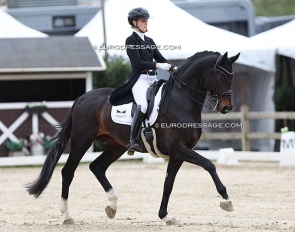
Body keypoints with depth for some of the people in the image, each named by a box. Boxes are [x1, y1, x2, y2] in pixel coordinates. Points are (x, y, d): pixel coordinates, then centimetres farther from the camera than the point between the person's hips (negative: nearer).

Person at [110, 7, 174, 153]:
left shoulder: (149, 41, 20)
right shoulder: (131, 41, -1)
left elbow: (161, 59, 18)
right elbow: (138, 63, -12)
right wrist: (158, 65, -18)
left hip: (153, 80, 8)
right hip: (139, 80, -8)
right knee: (143, 105, -33)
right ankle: (133, 141, -30)